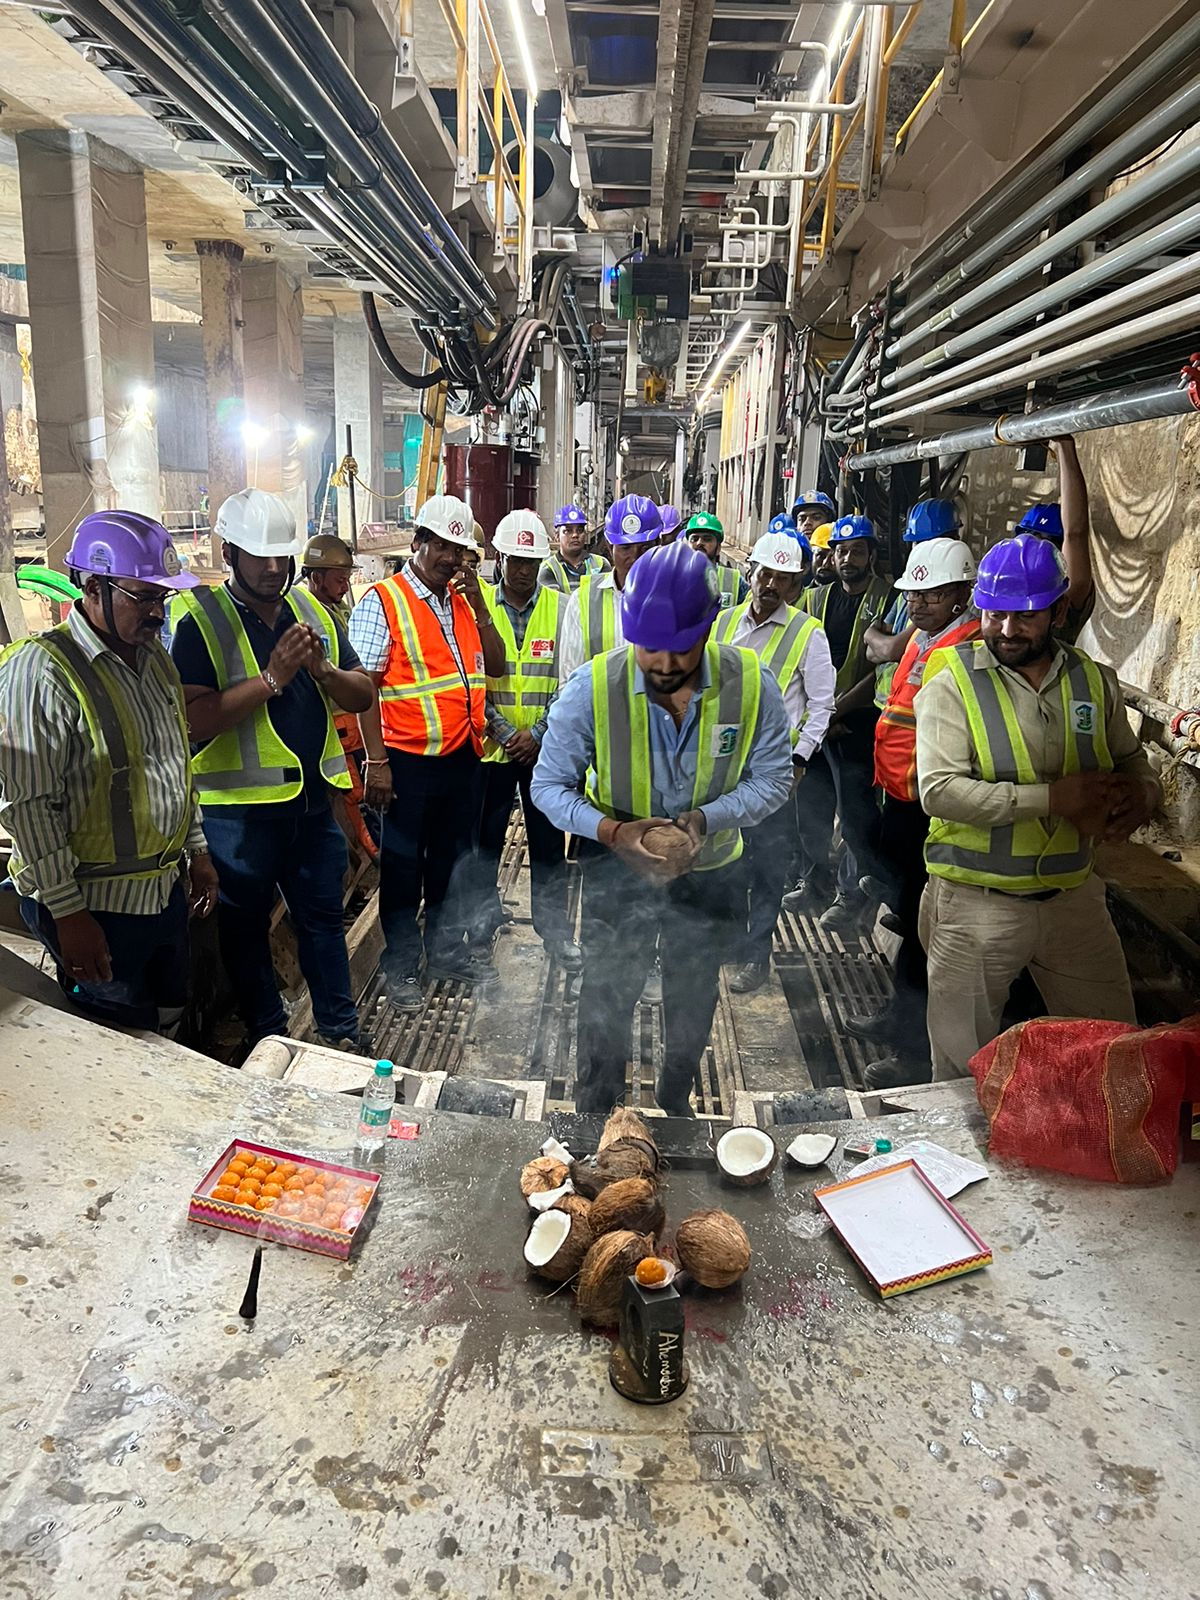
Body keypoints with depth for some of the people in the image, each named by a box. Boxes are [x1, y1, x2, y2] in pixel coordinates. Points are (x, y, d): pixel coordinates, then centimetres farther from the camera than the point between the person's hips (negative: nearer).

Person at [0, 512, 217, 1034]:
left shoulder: (154, 654, 7)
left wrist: (196, 849, 17)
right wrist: (68, 914, -19)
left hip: (165, 889, 7)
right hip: (96, 908, -7)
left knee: (170, 1029, 21)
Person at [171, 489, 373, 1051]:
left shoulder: (312, 610, 8)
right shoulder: (199, 619, -9)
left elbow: (362, 695, 8)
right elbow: (195, 719, -20)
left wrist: (323, 671, -11)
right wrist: (272, 678, -23)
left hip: (312, 799, 5)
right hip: (240, 809, -4)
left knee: (323, 917, 15)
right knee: (246, 925, 11)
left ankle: (340, 1034, 29)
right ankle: (268, 1040, 29)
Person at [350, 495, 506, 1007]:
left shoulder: (464, 602, 11)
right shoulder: (382, 602, -8)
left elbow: (495, 667, 7)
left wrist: (479, 606, -4)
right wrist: (375, 761, -17)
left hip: (463, 756, 6)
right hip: (409, 761, -6)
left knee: (455, 859, 18)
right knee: (403, 866, 7)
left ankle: (447, 950, 35)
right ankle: (401, 968, 21)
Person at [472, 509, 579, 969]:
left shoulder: (562, 608, 0)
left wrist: (537, 733, -10)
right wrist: (504, 732, -11)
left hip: (546, 747, 0)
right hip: (491, 746, 0)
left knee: (549, 841, 7)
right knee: (485, 836, 12)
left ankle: (553, 926, 21)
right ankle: (485, 911, 32)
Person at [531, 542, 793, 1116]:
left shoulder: (751, 684, -20)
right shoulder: (592, 687, -24)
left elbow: (773, 779, -11)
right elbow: (549, 785, -15)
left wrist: (706, 818, -28)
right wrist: (612, 830, -32)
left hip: (710, 873, 2)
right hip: (616, 872, -2)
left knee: (694, 1002, 23)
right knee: (606, 998, 13)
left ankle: (675, 1101, 51)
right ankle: (595, 1113, 39)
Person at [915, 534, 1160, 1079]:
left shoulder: (1096, 682, 3)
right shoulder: (952, 683, -11)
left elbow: (1135, 768, 16)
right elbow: (939, 790, -22)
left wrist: (1139, 797, -9)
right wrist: (1053, 796, -26)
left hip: (1074, 897, 4)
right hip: (976, 905, -4)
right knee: (963, 1073, 11)